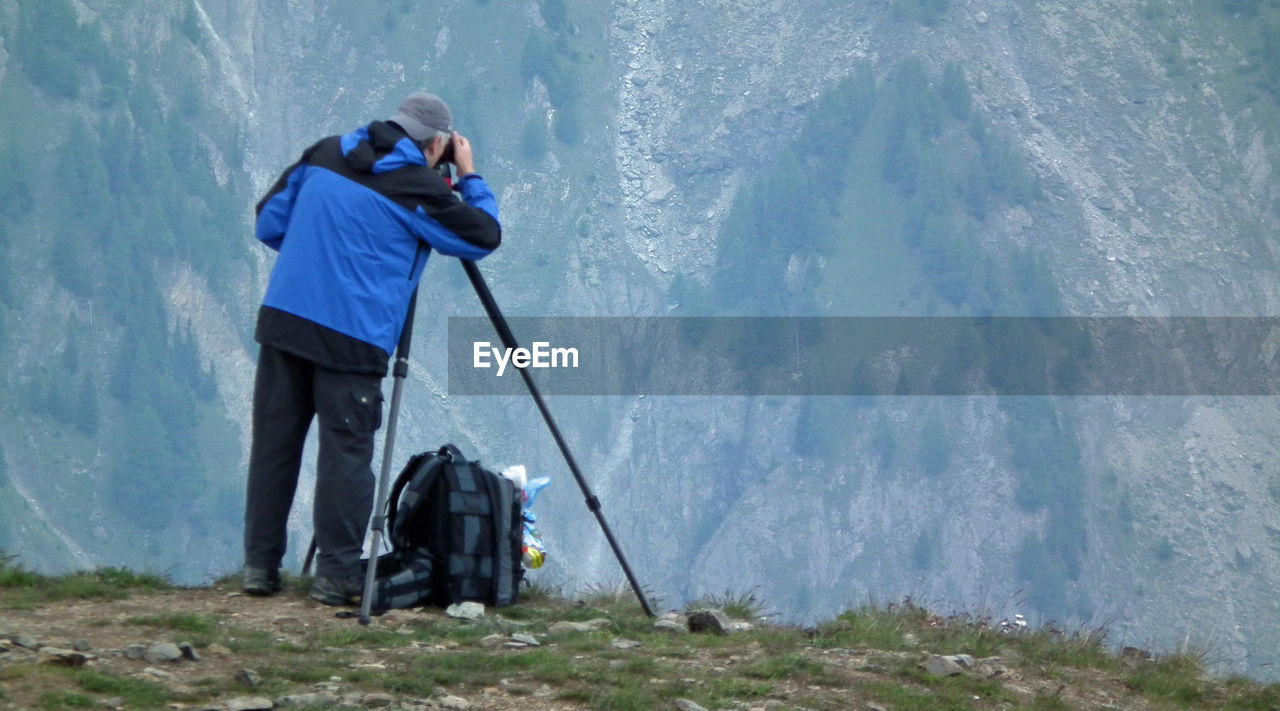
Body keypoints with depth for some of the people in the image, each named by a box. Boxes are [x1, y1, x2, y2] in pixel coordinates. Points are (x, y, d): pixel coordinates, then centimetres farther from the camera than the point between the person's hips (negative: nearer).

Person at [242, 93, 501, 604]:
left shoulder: (325, 154, 11)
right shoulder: (418, 187, -4)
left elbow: (269, 222, 16)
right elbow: (484, 237, 5)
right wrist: (469, 176, 18)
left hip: (282, 317, 5)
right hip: (351, 336, -5)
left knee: (273, 443, 9)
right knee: (346, 450, 1)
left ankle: (260, 565, 14)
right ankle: (336, 574, 1)